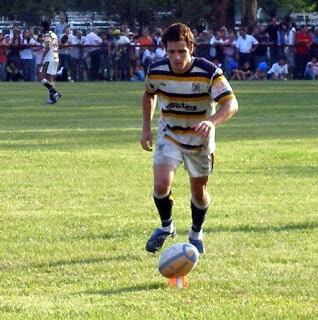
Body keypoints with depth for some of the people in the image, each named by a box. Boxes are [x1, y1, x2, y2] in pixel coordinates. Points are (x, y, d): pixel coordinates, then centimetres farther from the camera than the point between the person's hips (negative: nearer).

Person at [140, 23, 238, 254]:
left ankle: (196, 233, 37)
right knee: (161, 184, -17)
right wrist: (146, 128, 5)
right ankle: (166, 226, 11)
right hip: (169, 136, 1)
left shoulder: (208, 72, -25)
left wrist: (212, 122, -51)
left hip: (199, 138, -1)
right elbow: (149, 94, 9)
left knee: (199, 192, 9)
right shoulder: (156, 71, -14)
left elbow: (231, 104, -32)